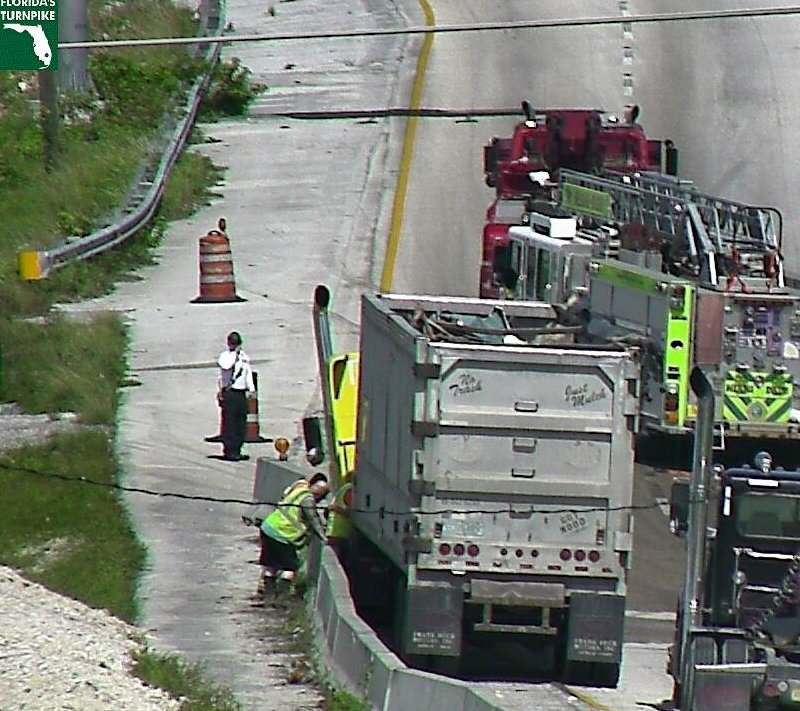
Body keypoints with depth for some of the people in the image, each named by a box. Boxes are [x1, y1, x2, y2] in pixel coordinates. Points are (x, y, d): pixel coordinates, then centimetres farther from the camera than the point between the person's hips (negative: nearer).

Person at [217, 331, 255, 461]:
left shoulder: (244, 357, 15)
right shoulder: (225, 356, -3)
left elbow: (248, 373, 20)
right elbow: (226, 365, -25)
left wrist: (251, 389, 11)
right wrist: (234, 353, -15)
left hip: (241, 393, 6)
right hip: (229, 392, -6)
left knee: (241, 423, 7)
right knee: (229, 422, -8)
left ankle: (237, 449, 14)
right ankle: (229, 451, -7)